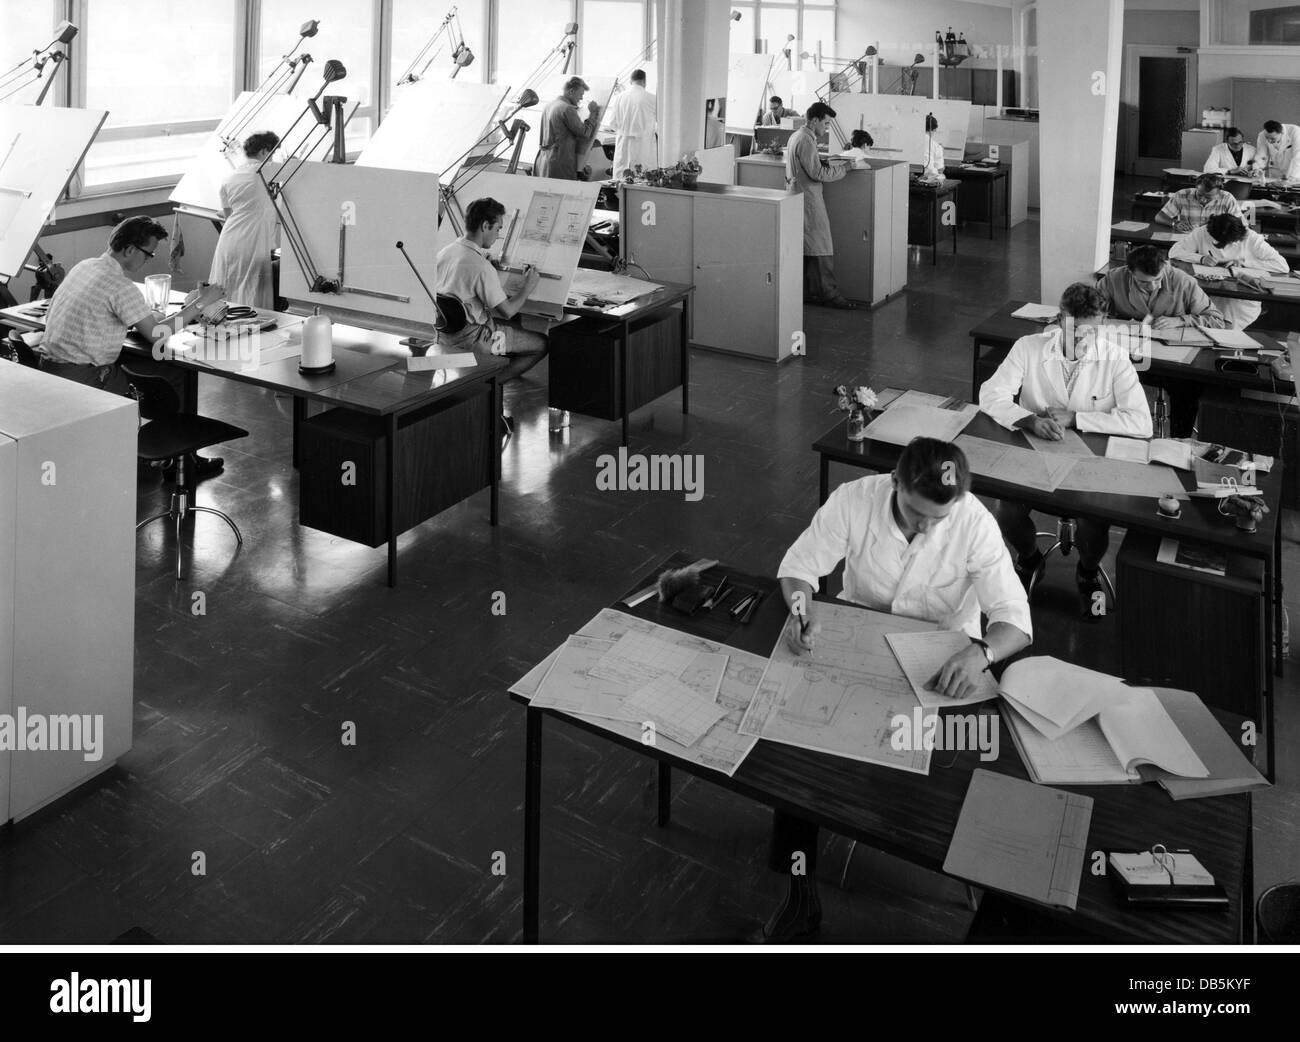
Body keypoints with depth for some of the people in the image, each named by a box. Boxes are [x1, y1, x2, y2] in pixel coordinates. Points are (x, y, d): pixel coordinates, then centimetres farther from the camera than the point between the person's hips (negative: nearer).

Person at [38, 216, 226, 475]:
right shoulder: (120, 285, -19)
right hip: (82, 379, -9)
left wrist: (189, 305, 10)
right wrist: (199, 303, -8)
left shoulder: (85, 266, 10)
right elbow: (156, 334, -16)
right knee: (178, 375, -1)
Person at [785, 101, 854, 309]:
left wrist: (832, 164, 8)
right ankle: (829, 294, -4)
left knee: (804, 247, 12)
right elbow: (817, 173, -20)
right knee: (821, 247, -7)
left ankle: (807, 292, 16)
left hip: (797, 196, 11)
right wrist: (843, 168, -13)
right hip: (808, 197, -11)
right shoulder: (805, 140, -17)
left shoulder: (796, 136, 15)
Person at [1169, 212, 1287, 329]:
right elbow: (1174, 251, -5)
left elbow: (1283, 266, -14)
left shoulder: (1251, 238, -10)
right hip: (1210, 292, 2)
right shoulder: (1202, 232, -6)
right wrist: (1201, 258, -20)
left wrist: (1243, 262, -18)